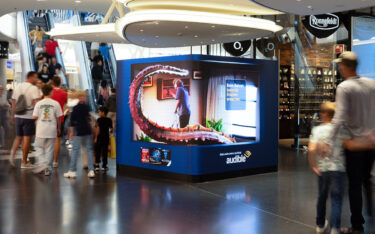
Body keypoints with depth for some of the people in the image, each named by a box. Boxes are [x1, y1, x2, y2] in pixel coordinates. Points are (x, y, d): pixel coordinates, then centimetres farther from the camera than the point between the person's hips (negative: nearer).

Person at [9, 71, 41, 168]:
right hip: (29, 116, -6)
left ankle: (13, 153, -5)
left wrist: (12, 115, 24)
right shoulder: (33, 88, -10)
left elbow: (13, 102, 17)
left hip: (18, 116, 6)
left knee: (18, 137, 19)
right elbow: (36, 102, -20)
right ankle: (24, 162, 6)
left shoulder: (18, 87, 12)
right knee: (27, 138, 1)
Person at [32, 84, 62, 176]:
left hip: (41, 130, 0)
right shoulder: (55, 103, -4)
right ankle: (48, 169, 8)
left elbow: (34, 117, -5)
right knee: (49, 149, 7)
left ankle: (42, 162, -4)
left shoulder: (38, 104, -3)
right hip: (52, 130, 0)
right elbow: (58, 118, -1)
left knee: (38, 146, 15)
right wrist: (59, 128, 11)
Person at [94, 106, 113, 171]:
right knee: (105, 151, 7)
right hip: (106, 137, 3)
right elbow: (111, 129, 6)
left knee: (98, 151, 6)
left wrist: (96, 137, -9)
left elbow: (98, 129, -14)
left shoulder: (99, 119, -9)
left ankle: (97, 165, 6)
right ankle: (104, 165, 11)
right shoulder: (109, 120, 3)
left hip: (99, 137, -3)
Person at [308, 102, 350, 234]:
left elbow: (311, 149, -14)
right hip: (338, 168, -2)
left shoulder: (317, 130, -3)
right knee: (336, 199, 0)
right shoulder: (342, 130, -2)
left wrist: (312, 165, -5)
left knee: (322, 197, 19)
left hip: (322, 169, 2)